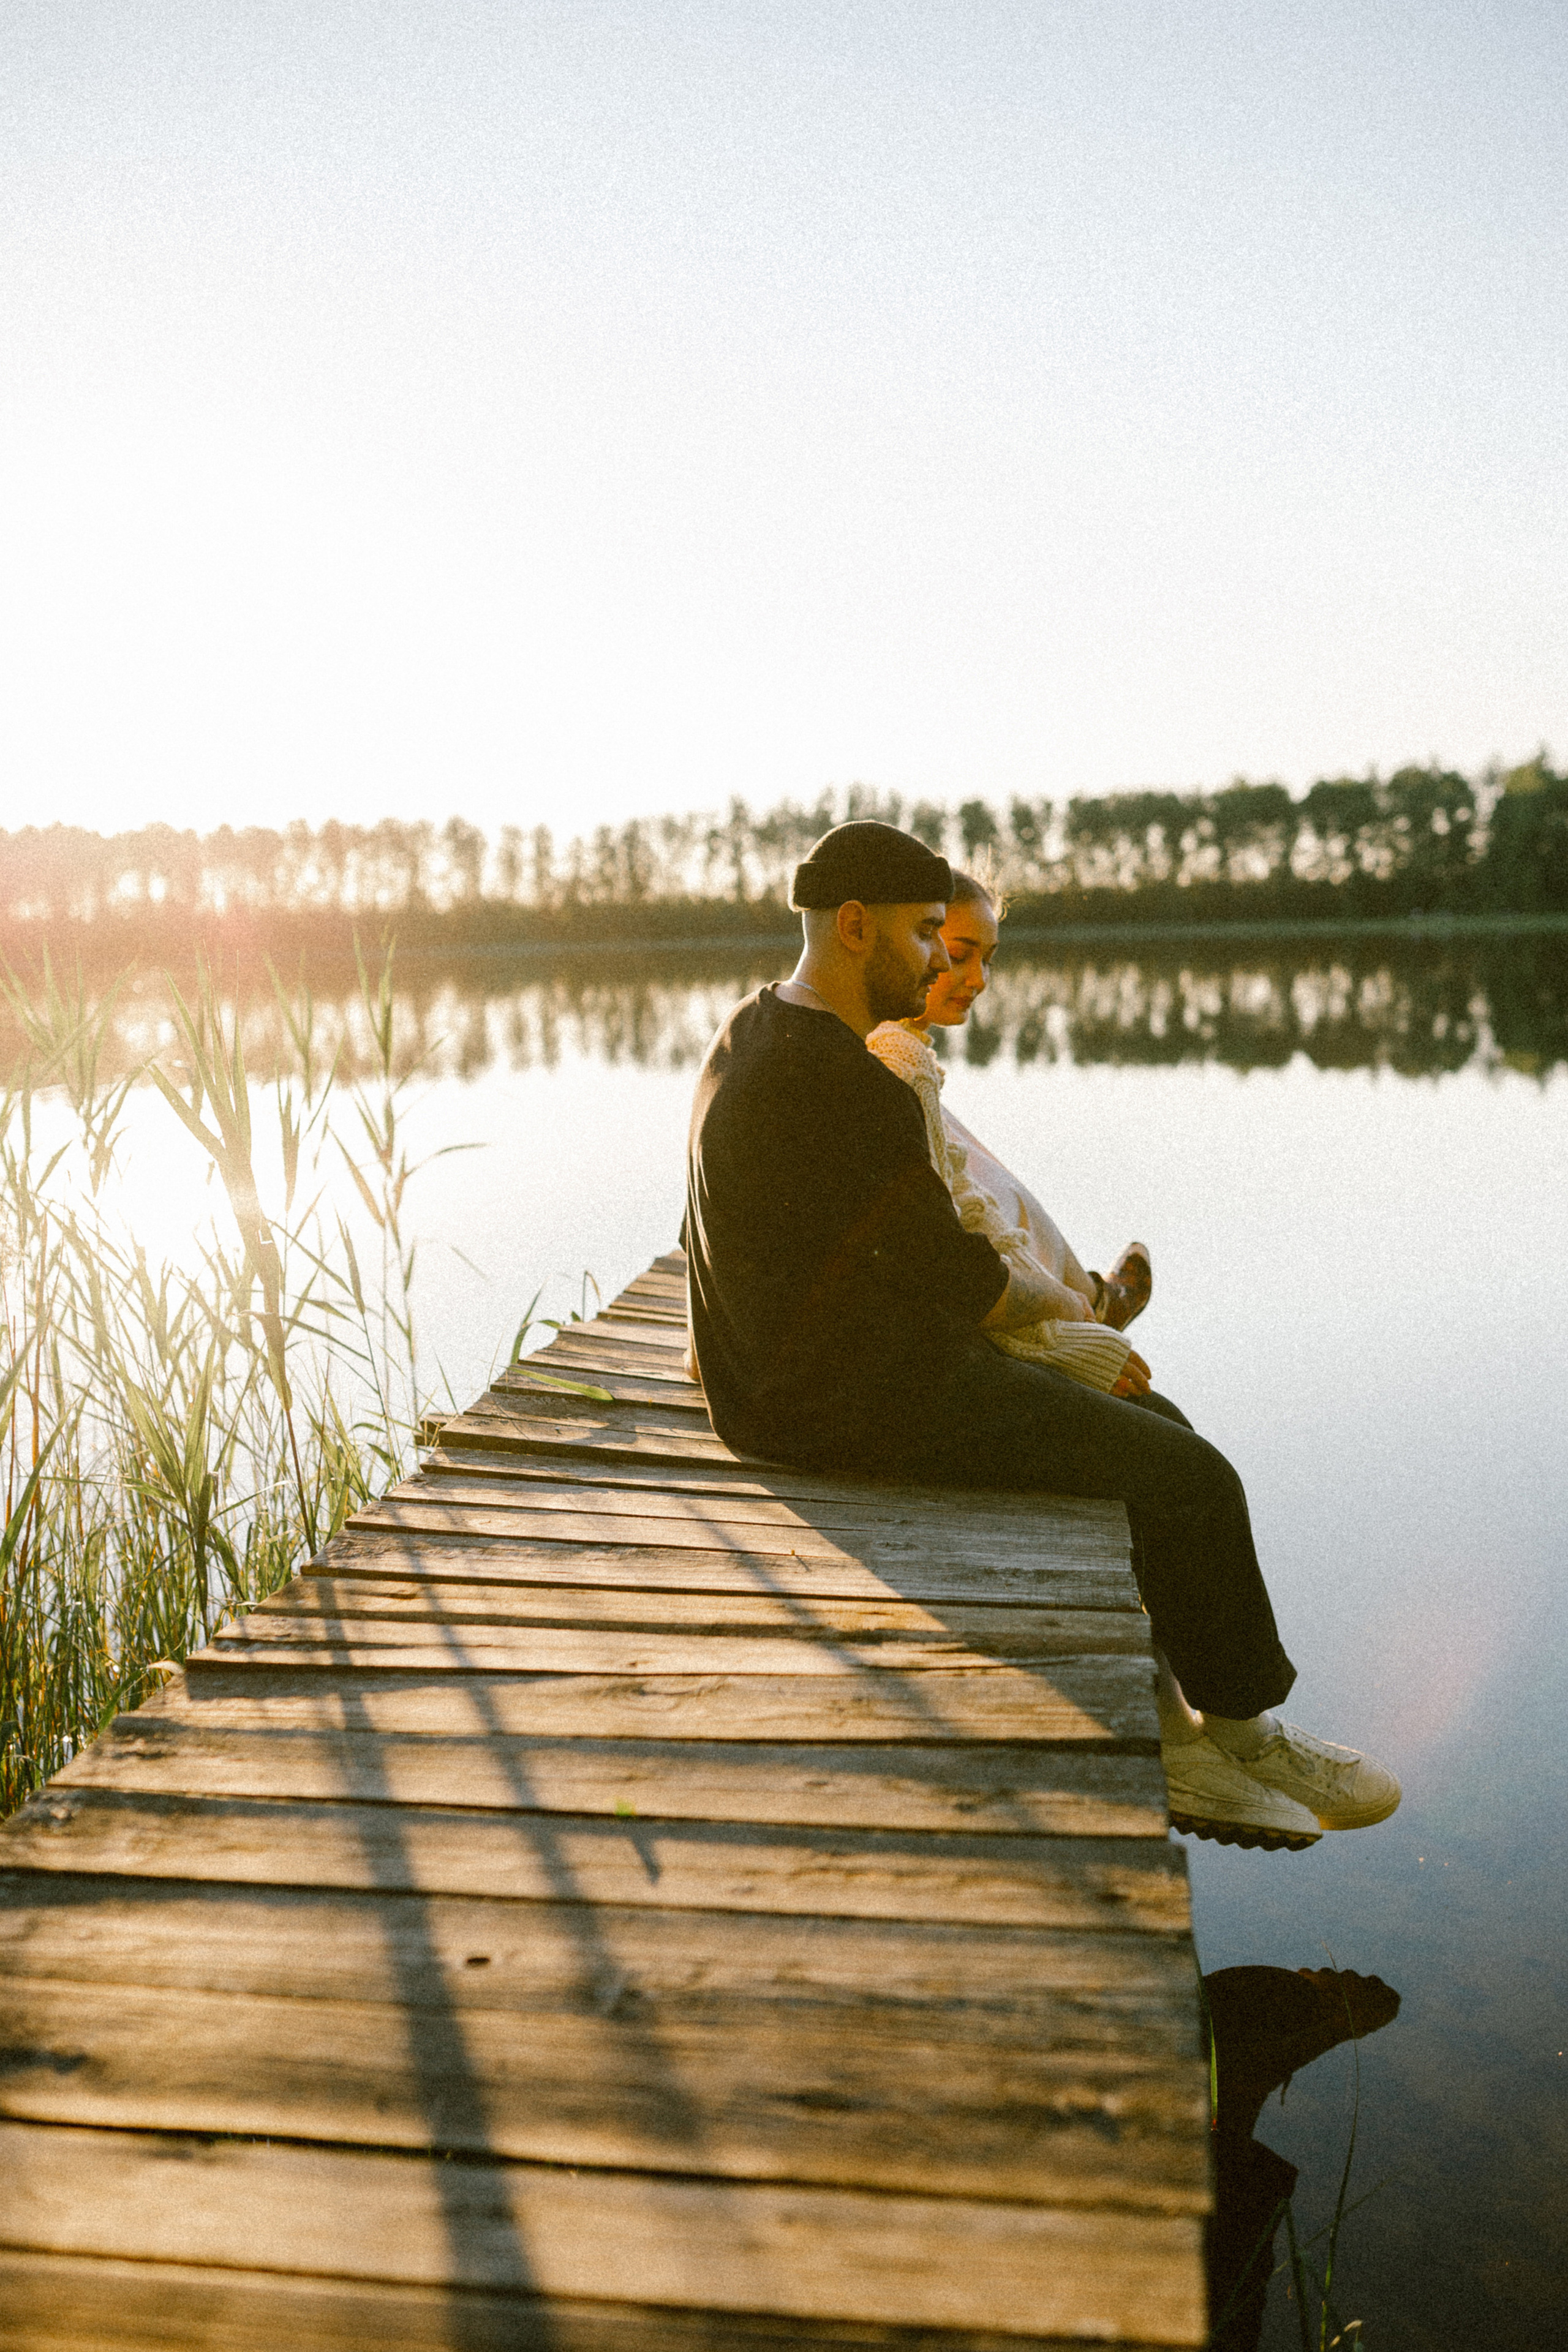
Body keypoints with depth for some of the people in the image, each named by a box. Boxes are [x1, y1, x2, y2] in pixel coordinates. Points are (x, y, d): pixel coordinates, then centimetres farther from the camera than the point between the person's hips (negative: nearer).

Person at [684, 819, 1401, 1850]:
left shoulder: (760, 1026, 10)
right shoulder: (843, 1086, -25)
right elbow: (964, 1284, -18)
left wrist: (1013, 1287, 8)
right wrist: (1050, 1299, 2)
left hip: (815, 1365, 11)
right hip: (862, 1403, -11)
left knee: (1158, 1429, 12)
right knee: (1192, 1479, -5)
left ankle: (1170, 1733, 16)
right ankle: (1239, 1726, 20)